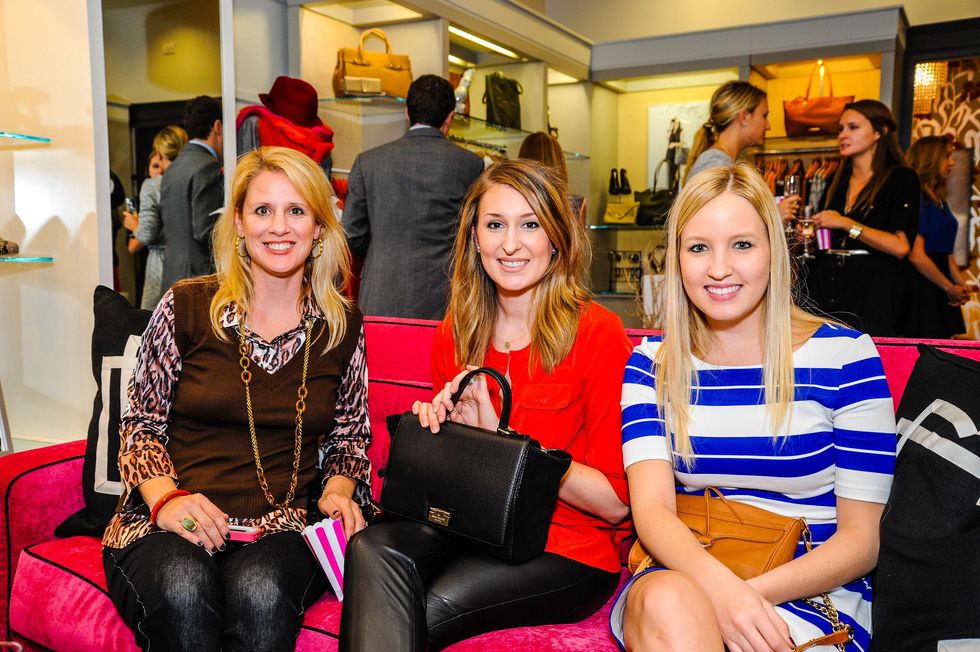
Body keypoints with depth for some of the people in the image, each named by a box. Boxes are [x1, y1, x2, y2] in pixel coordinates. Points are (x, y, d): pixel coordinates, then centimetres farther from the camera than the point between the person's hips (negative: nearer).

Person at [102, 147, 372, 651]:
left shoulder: (343, 327, 8)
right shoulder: (186, 307, 3)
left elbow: (349, 438, 17)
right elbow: (141, 424, 7)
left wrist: (338, 489, -4)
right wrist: (164, 497, -10)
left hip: (283, 530, 1)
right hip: (173, 526, 0)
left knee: (260, 591, -33)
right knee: (183, 590, -34)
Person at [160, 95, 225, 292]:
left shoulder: (173, 168, 16)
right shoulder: (209, 168, -11)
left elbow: (167, 231, 18)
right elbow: (205, 230, -16)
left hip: (173, 277, 9)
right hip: (201, 275, -9)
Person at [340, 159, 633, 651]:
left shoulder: (596, 332, -9)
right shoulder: (453, 336, 7)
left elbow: (617, 500, -11)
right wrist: (436, 426, -5)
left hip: (569, 554, -4)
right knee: (375, 547, -26)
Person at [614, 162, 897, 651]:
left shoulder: (844, 354, -3)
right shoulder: (652, 364, 3)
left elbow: (863, 537, -3)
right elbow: (651, 506, -8)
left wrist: (752, 593, -20)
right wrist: (718, 586, -29)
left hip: (812, 594, -1)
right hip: (682, 577, 2)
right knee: (666, 602, -33)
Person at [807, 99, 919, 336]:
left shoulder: (902, 178, -1)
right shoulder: (837, 183, 16)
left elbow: (901, 246, -13)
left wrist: (846, 224, -12)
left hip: (871, 291, -5)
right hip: (825, 288, 5)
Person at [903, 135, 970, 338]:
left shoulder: (939, 202, 17)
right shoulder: (916, 199, -12)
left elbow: (946, 253, 19)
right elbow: (916, 256, -19)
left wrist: (961, 284, 4)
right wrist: (949, 288, -10)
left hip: (939, 291, 9)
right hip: (922, 289, -9)